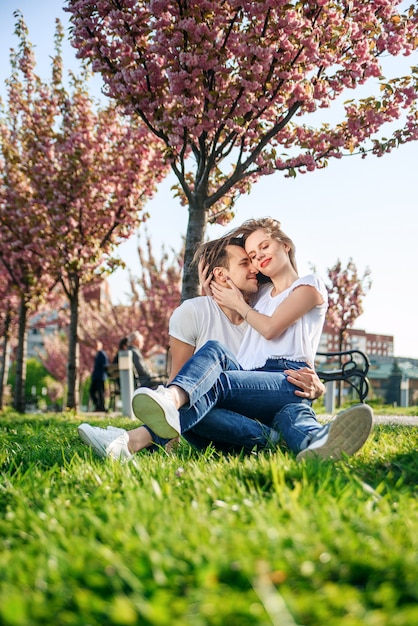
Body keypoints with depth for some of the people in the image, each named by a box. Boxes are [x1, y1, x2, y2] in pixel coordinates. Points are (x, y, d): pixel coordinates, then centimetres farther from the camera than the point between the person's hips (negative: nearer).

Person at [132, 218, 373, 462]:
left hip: (288, 379, -5)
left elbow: (270, 328, 1)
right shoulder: (262, 293, 35)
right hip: (252, 378, 5)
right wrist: (213, 294, 31)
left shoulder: (310, 285, 14)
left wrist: (239, 304, 15)